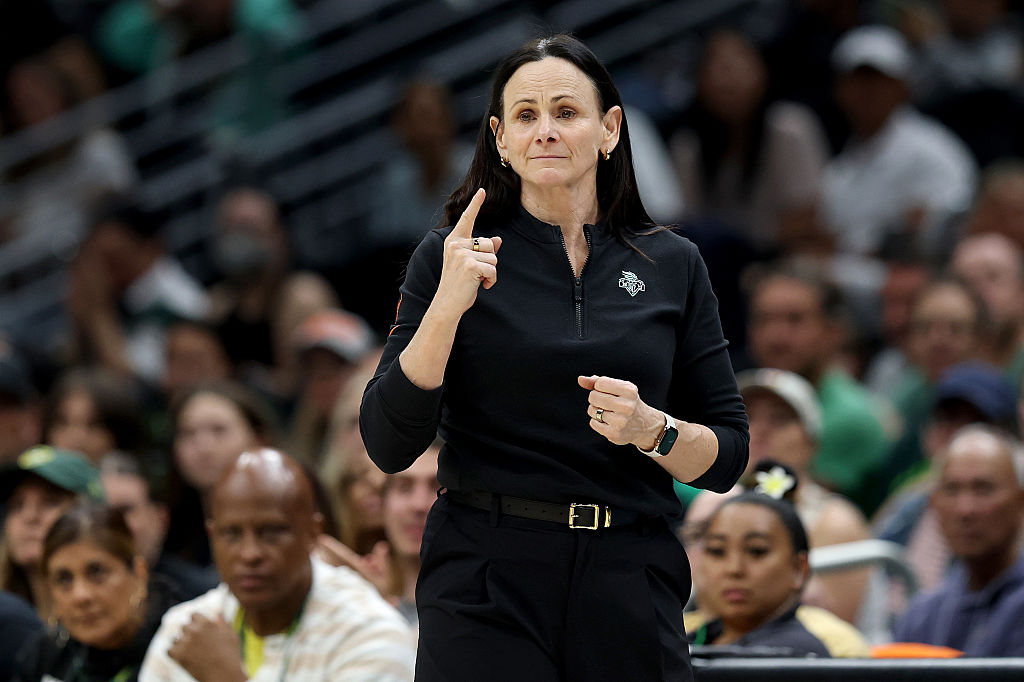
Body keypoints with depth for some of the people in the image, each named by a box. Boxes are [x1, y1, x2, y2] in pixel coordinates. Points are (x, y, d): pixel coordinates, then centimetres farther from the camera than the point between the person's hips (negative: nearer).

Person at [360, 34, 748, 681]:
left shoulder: (672, 265, 7)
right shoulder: (451, 255, 1)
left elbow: (727, 457, 8)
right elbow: (389, 445, -7)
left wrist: (650, 429, -12)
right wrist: (449, 304, -17)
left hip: (631, 598, 2)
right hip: (486, 590, -2)